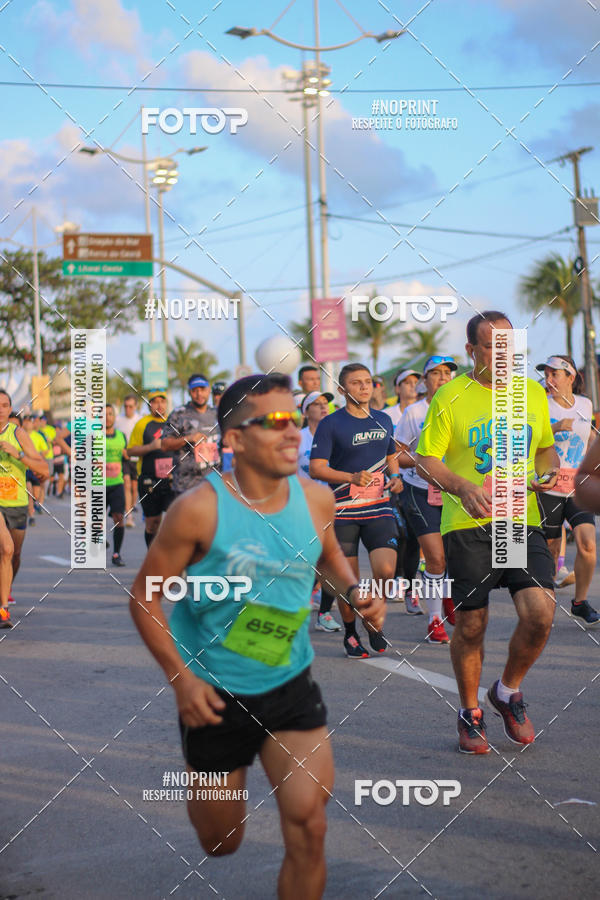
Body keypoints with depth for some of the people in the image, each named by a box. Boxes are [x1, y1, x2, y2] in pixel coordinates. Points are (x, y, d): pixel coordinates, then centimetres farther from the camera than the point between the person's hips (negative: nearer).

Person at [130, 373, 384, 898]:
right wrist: (181, 678, -17)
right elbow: (144, 596, -11)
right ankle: (200, 784, 51)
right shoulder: (200, 509, -19)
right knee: (221, 842, 15)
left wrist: (354, 592, -3)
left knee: (308, 828, -10)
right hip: (215, 692, -3)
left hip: (291, 684, 3)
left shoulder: (316, 499, -6)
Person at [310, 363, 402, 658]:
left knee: (386, 570, -14)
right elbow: (316, 468, -10)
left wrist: (395, 476, 5)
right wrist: (352, 477, -23)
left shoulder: (383, 420, 12)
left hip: (378, 508, 3)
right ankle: (350, 633, 25)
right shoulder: (330, 424, -4)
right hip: (342, 511, -3)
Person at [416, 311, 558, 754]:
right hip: (468, 523, -2)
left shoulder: (534, 393, 9)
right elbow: (426, 461, -4)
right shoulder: (451, 396, -3)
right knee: (470, 625, 3)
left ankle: (508, 691, 14)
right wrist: (463, 487, -22)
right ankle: (470, 712, 26)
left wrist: (548, 473, 1)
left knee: (540, 613, -14)